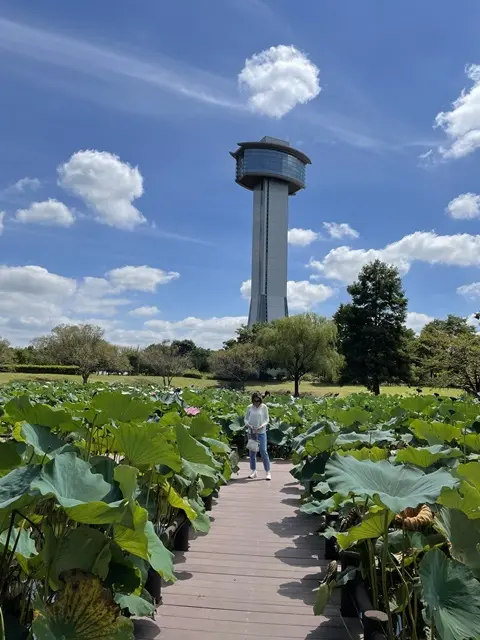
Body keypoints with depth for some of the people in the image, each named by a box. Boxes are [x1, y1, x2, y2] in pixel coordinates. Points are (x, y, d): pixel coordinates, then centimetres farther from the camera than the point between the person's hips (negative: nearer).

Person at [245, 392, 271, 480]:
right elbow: (246, 418, 7)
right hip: (251, 432, 3)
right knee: (252, 452, 9)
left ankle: (268, 472, 2)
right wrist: (248, 425, -13)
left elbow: (267, 419, -2)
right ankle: (253, 471, 20)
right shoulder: (249, 408, 0)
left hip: (261, 432, -3)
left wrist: (261, 427, -17)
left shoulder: (264, 407, -5)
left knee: (263, 451, -6)